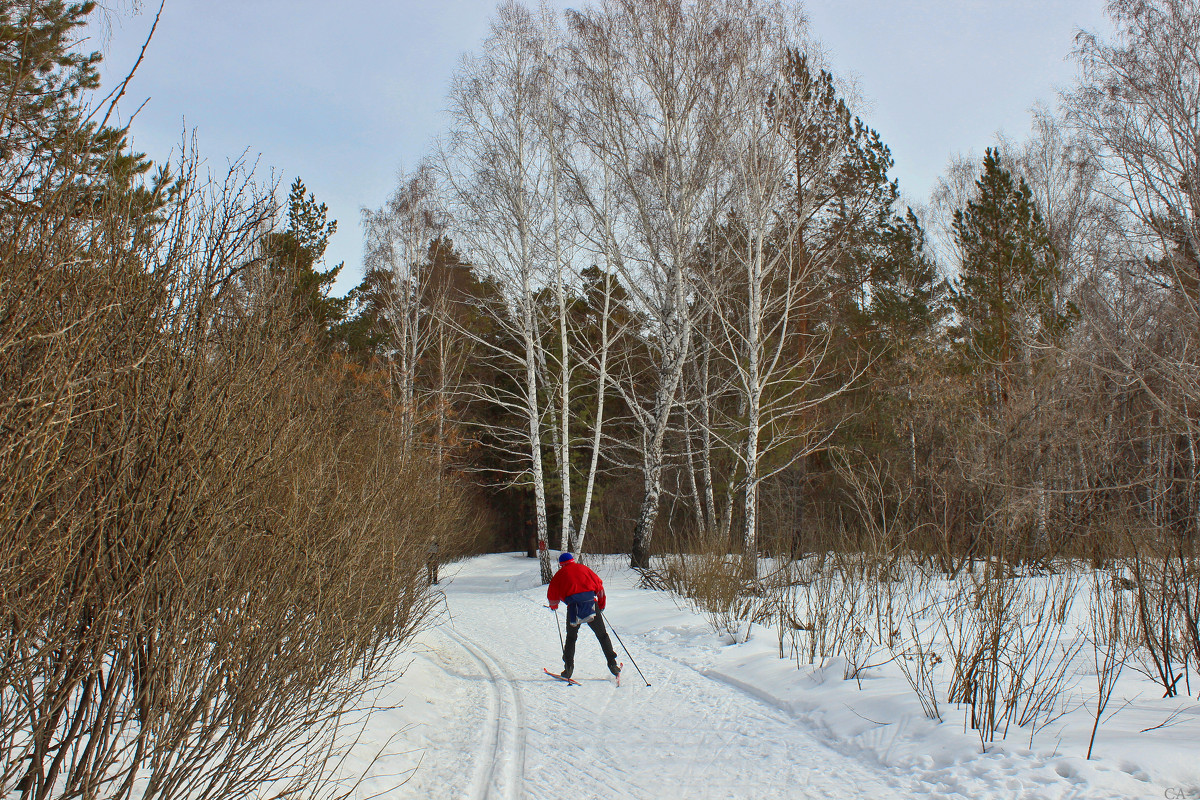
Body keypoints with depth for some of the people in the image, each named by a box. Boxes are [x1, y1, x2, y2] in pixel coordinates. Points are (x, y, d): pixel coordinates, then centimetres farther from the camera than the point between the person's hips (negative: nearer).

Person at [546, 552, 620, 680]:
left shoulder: (560, 574, 13)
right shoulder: (583, 568, 17)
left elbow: (552, 593, 15)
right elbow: (599, 584, 17)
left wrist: (554, 605, 37)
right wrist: (601, 603, 28)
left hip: (573, 607, -1)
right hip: (591, 603, 1)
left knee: (571, 637, 16)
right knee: (602, 635, 12)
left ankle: (568, 668, 8)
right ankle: (612, 664, 9)